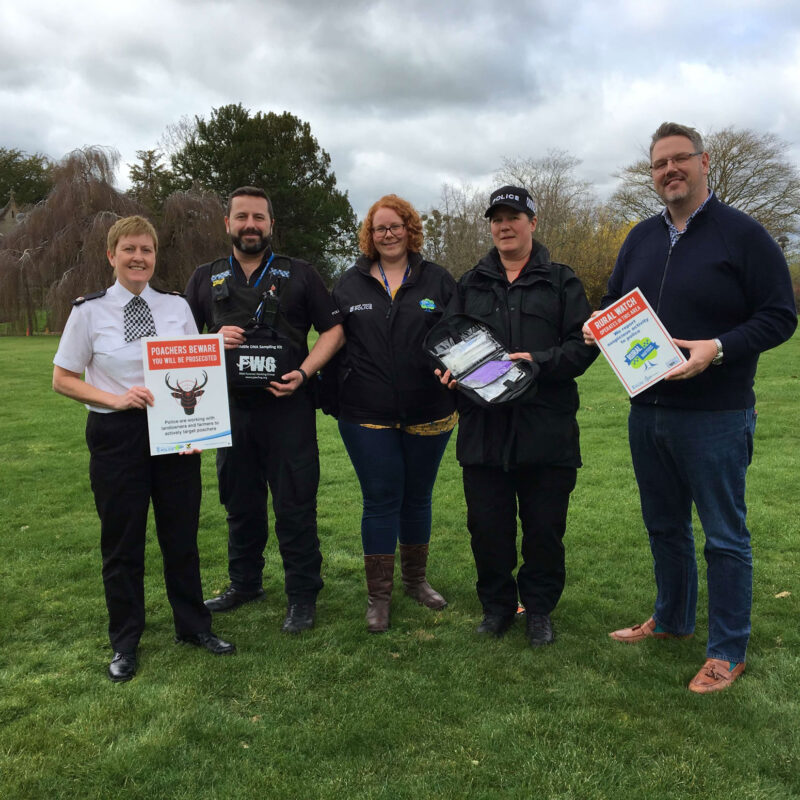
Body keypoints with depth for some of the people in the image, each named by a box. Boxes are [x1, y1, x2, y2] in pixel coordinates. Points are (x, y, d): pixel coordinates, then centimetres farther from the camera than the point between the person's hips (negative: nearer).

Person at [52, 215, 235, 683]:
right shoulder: (90, 311, -3)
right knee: (122, 542, 10)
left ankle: (194, 626, 32)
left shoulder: (178, 307, 2)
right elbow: (63, 380, 0)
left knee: (182, 535, 12)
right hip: (117, 435, -2)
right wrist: (116, 399, -16)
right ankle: (125, 643, 29)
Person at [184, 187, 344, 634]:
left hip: (288, 406, -3)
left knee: (295, 504, 0)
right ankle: (245, 584, 32)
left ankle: (303, 597, 12)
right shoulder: (206, 279, 12)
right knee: (240, 501, 14)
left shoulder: (300, 275, 4)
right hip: (231, 407, 3)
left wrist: (304, 371, -14)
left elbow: (333, 330, 2)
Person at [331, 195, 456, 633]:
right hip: (367, 416, -1)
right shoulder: (350, 283, 7)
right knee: (381, 501, 1)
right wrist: (332, 398, 4)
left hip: (427, 413, 1)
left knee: (417, 497, 14)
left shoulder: (438, 280, 6)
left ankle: (415, 579, 32)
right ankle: (378, 596, 12)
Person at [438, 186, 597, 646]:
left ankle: (539, 609, 27)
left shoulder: (561, 282, 7)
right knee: (487, 526, 7)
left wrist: (540, 361, -18)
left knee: (545, 528, 6)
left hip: (546, 429, -2)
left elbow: (584, 344, -2)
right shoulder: (471, 285, 16)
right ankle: (497, 606, 27)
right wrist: (449, 367, -5)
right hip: (483, 429, 2)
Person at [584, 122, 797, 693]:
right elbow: (614, 305, 21)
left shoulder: (743, 234, -7)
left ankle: (729, 652, 19)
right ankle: (671, 620, 38)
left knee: (725, 535, 4)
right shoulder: (641, 239, 11)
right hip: (648, 412, 7)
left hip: (715, 416, -6)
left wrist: (718, 348, -24)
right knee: (664, 526, 19)